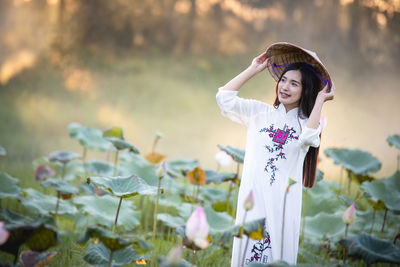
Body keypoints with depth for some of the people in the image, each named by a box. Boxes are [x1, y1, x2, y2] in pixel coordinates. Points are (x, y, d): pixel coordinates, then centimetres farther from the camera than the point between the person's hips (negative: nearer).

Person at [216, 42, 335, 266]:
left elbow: (308, 137, -15)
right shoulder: (260, 112, 12)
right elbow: (225, 98, 2)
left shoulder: (308, 121, 9)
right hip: (253, 196, 1)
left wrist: (320, 99, -4)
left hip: (284, 201, -1)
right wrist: (253, 69, 8)